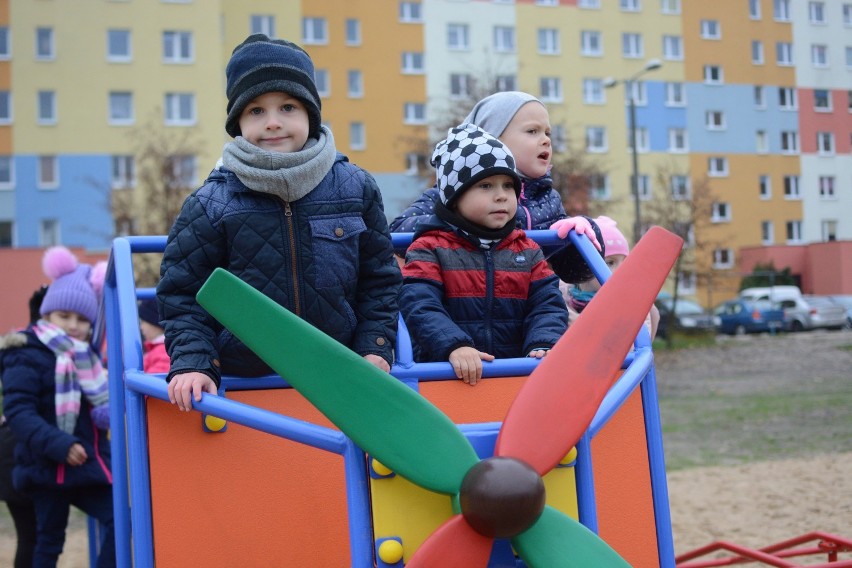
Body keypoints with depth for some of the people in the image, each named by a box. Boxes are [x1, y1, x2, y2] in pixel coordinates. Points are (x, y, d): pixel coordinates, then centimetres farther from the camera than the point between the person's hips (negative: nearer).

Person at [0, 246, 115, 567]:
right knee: (49, 539, 2)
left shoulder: (84, 357, 16)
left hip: (87, 465, 7)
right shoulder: (27, 357, -8)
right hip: (48, 468, -7)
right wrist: (59, 445, -28)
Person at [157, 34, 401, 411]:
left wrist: (374, 348, 0)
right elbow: (182, 294, -2)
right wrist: (192, 363, -14)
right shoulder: (212, 203, -5)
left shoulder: (355, 188, 1)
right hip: (241, 385, -1)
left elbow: (379, 279, 9)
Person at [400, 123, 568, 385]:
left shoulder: (527, 251, 15)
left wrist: (543, 345, -14)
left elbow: (548, 305, 6)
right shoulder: (431, 248, 2)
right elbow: (420, 306, -12)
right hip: (449, 376, -3)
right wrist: (454, 346, -28)